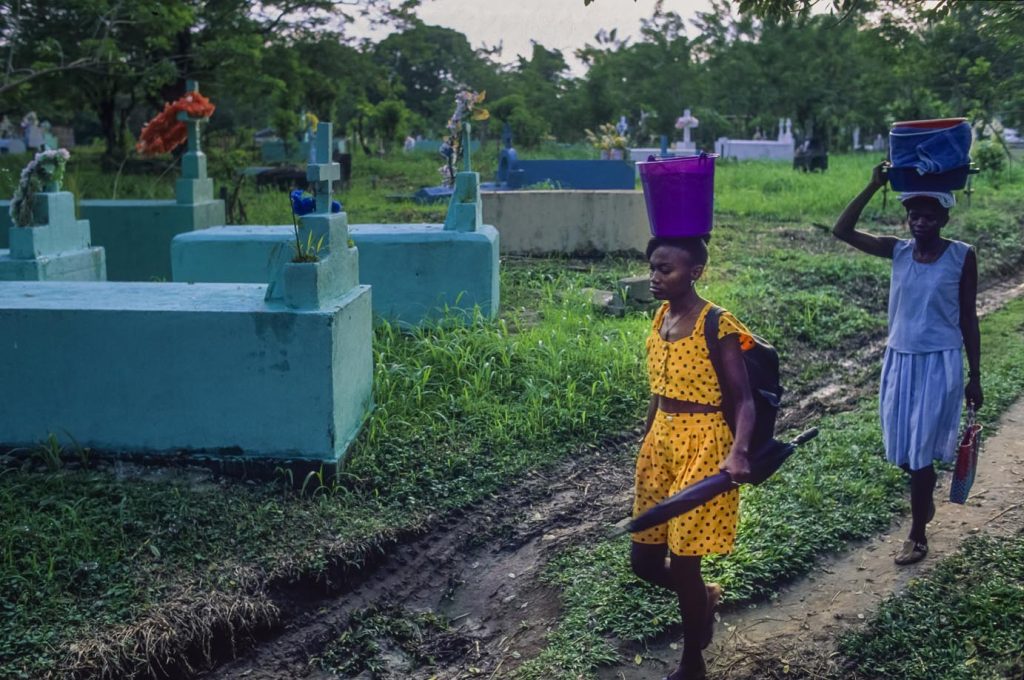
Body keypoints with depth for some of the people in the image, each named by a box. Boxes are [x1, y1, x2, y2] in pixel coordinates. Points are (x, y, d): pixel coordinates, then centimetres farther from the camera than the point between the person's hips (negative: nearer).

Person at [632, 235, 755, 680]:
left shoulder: (717, 326, -16)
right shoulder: (660, 318, 6)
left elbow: (744, 398, -17)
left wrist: (738, 452, -34)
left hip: (702, 446, -7)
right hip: (661, 442, 7)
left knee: (681, 563, 1)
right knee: (645, 561, 12)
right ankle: (706, 596, 42)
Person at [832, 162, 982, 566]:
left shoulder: (962, 257, -8)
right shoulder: (898, 251, 0)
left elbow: (968, 319, -2)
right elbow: (842, 231, -9)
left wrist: (974, 376, -1)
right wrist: (874, 186, -14)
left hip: (939, 363, -4)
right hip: (899, 360, 4)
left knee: (920, 450, 1)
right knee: (901, 447, 14)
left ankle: (917, 533, 17)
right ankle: (925, 490, 46)